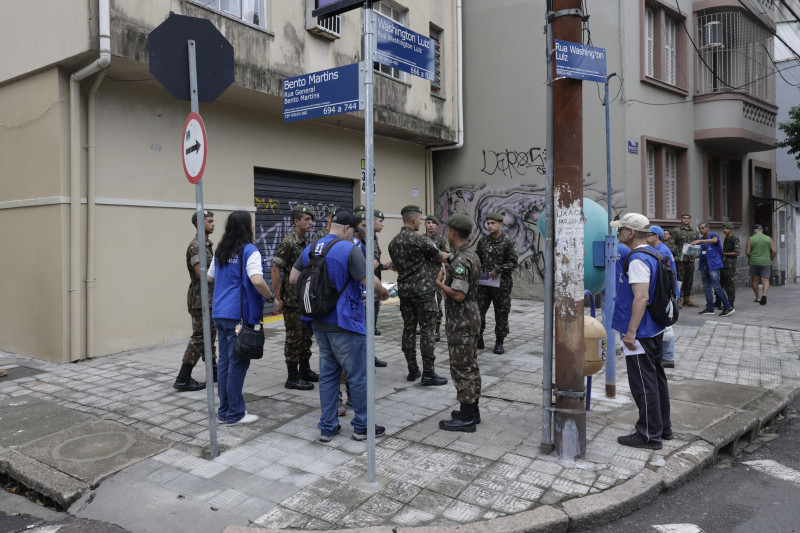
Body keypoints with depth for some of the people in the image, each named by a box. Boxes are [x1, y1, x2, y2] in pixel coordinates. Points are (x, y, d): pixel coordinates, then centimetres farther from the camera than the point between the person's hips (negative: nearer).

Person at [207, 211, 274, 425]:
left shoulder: (221, 251, 12)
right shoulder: (249, 251, -12)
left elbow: (210, 277, 23)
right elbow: (257, 280, -25)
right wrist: (271, 297, -11)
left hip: (220, 313, 8)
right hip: (239, 315, -8)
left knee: (224, 361, 14)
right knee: (238, 363, 1)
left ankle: (224, 410, 23)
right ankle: (235, 414, 10)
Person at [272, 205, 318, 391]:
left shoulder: (305, 242, 11)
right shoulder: (289, 243, -16)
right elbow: (275, 269, -18)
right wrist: (277, 298, -19)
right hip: (292, 300, -9)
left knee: (306, 335, 15)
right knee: (294, 337, -2)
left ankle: (305, 371, 28)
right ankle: (292, 378, 7)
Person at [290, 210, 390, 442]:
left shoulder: (310, 249, 7)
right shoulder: (349, 249, -16)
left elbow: (293, 278, 13)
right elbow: (370, 282, -21)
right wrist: (384, 293, -1)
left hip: (319, 323, 7)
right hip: (345, 324, -7)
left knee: (328, 374, 15)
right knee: (357, 376, 6)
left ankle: (327, 427, 20)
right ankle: (361, 426, 18)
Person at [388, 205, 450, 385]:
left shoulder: (393, 242, 8)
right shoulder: (420, 240, -15)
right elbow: (440, 257, -5)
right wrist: (451, 254, 18)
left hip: (404, 291, 7)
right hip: (423, 290, -7)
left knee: (409, 329, 10)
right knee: (427, 331, -2)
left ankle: (412, 370, 16)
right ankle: (428, 373, 1)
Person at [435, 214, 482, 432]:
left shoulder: (460, 261, -22)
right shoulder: (472, 255, 10)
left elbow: (458, 295, -27)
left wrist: (440, 283, -13)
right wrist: (446, 287, 10)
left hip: (460, 323, -10)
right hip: (471, 319, 10)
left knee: (462, 369, -3)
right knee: (471, 367, 16)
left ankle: (466, 419, 5)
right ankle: (472, 411, 26)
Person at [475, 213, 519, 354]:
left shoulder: (509, 242, -5)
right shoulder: (482, 241, 9)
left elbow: (513, 262, -9)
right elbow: (477, 259, 18)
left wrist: (498, 270, -16)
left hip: (501, 284, -3)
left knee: (501, 314, 4)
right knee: (478, 311, 3)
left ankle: (499, 342, 17)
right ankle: (478, 339, 18)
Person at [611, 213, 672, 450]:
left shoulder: (638, 260, -20)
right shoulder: (652, 255, 13)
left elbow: (641, 297, -27)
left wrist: (631, 331, -24)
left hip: (640, 332, -10)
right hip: (654, 329, 10)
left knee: (643, 384, -2)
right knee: (656, 379, 17)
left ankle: (649, 435, 7)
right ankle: (663, 428, 29)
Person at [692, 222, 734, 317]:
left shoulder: (714, 235, -4)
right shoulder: (702, 239, 17)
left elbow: (714, 240, -28)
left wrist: (699, 241, -37)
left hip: (713, 265, -7)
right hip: (704, 266, 7)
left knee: (717, 287, -11)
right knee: (707, 287, 8)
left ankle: (728, 307, -6)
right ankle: (710, 308, 12)